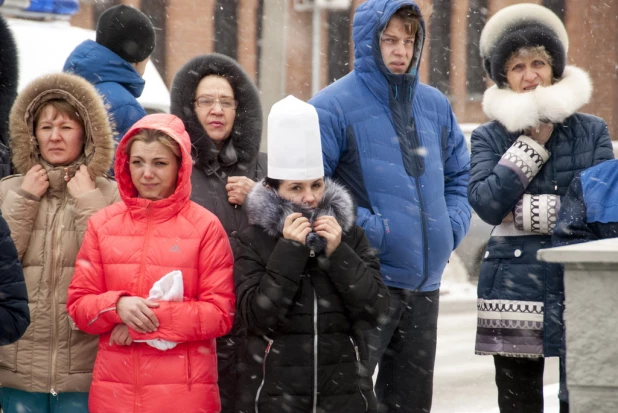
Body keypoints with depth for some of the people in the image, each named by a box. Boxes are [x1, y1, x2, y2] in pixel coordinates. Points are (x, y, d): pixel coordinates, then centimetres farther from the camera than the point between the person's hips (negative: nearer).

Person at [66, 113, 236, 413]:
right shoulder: (102, 224, 6)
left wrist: (152, 319, -15)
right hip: (114, 388, 2)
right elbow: (79, 305, 6)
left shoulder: (205, 226, -2)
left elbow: (220, 314, -5)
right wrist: (117, 305, -14)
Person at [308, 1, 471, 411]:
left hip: (425, 282, 6)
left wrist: (452, 226, 5)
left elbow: (460, 176, 22)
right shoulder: (335, 107, -8)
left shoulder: (435, 105, 11)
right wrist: (368, 228, -18)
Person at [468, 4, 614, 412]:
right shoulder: (490, 137, 8)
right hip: (515, 286, 1)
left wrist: (523, 211, -9)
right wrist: (533, 144, -6)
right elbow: (487, 203, -9)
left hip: (581, 286, -1)